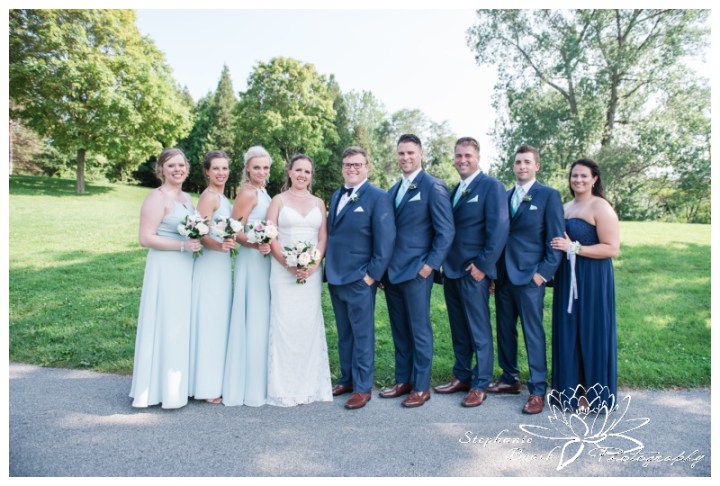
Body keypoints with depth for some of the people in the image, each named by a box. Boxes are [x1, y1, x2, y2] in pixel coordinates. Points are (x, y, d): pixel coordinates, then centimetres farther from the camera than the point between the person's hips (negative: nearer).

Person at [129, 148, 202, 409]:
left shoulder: (186, 198, 14)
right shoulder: (157, 197, -10)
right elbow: (146, 238, -16)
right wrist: (182, 245, -22)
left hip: (185, 269, 8)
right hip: (165, 270, -8)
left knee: (182, 326, 14)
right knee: (165, 326, -1)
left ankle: (178, 385, 26)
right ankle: (161, 389, 12)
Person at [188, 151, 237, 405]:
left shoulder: (221, 197, 15)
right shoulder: (209, 196, -12)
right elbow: (202, 235, -19)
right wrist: (220, 246, -37)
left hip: (222, 265, 10)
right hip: (210, 266, -9)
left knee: (219, 323, 14)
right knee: (209, 323, -3)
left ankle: (215, 381, 26)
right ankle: (207, 387, 7)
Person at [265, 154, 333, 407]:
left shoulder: (319, 203, 13)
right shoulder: (278, 200, 6)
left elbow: (323, 238, 7)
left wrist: (314, 264, -9)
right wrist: (289, 264, -13)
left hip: (312, 271, 2)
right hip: (283, 270, -2)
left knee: (310, 323, 3)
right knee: (285, 323, -3)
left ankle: (309, 384, 15)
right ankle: (284, 387, 6)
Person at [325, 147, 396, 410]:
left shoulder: (378, 197, -8)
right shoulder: (336, 196, 14)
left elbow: (386, 240, -13)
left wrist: (372, 275, -15)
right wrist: (328, 267, 8)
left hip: (359, 279, -7)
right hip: (335, 277, 7)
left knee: (362, 335, 4)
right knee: (344, 334, 17)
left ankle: (362, 387, 17)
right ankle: (347, 379, 31)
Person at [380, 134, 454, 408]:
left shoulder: (433, 187, -6)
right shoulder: (393, 190, 15)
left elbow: (446, 231, -10)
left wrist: (430, 265, -14)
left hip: (416, 272, -7)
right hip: (391, 272, 7)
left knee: (419, 330, 3)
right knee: (399, 331, 14)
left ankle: (421, 386, 17)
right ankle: (403, 380, 27)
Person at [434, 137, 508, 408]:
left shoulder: (491, 186, -7)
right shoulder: (455, 190, 15)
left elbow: (498, 230, -14)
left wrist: (483, 266, -16)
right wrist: (444, 263, 8)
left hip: (473, 272, -7)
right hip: (451, 271, 7)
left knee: (479, 331, 4)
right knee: (458, 329, 16)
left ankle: (480, 385, 16)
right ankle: (461, 377, 29)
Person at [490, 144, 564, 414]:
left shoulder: (549, 195, -2)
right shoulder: (505, 196, 13)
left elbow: (556, 239, -6)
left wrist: (543, 273, -12)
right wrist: (494, 271, 9)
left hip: (530, 276, -6)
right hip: (503, 276, 6)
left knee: (533, 333, 0)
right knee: (505, 330, 12)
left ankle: (538, 390, 12)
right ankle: (510, 379, 27)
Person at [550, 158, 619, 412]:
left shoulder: (600, 207, -10)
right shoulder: (565, 208, 13)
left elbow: (612, 248, -16)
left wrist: (573, 247, -20)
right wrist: (558, 246, 2)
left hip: (592, 279, -7)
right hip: (567, 278, 7)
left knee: (590, 333, 3)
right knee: (568, 333, 11)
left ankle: (593, 395, 18)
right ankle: (571, 388, 25)